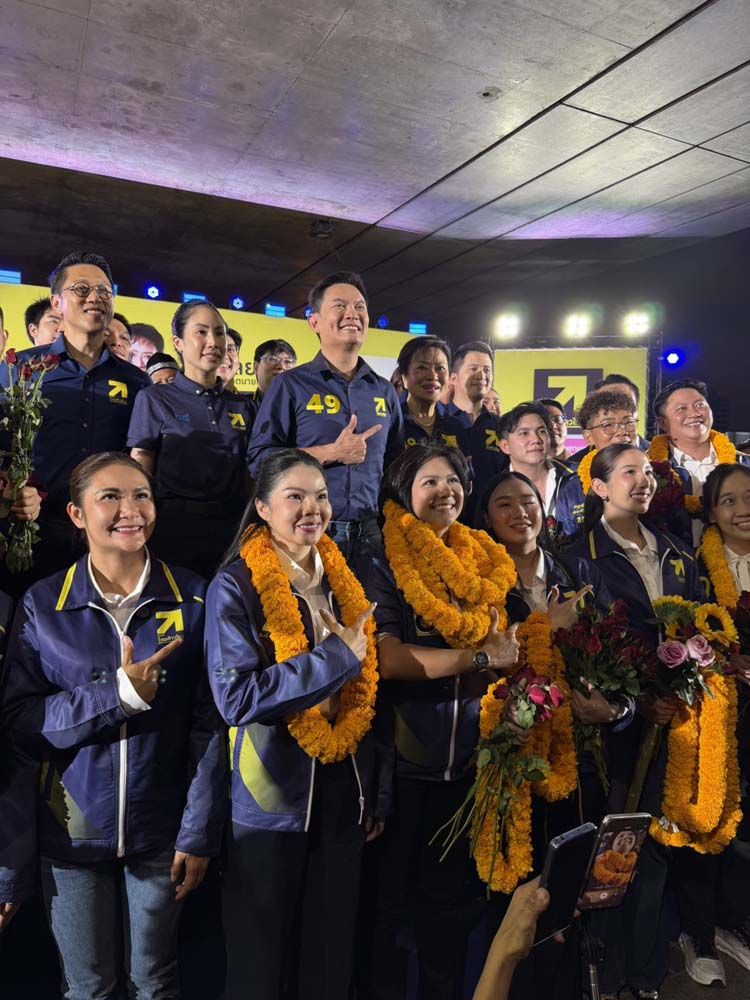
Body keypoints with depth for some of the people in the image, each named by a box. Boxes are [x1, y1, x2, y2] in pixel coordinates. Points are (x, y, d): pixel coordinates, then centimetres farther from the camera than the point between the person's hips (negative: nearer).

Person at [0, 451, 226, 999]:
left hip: (160, 829, 0)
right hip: (72, 831, 1)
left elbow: (208, 724, -8)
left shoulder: (192, 599, -9)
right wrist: (116, 697, -23)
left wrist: (199, 832, -8)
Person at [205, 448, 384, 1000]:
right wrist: (335, 656, -21)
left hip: (344, 794, 5)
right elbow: (235, 696, -21)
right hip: (271, 798, -4)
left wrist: (379, 793, 9)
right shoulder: (236, 586, -11)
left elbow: (368, 689, 9)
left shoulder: (344, 582, 5)